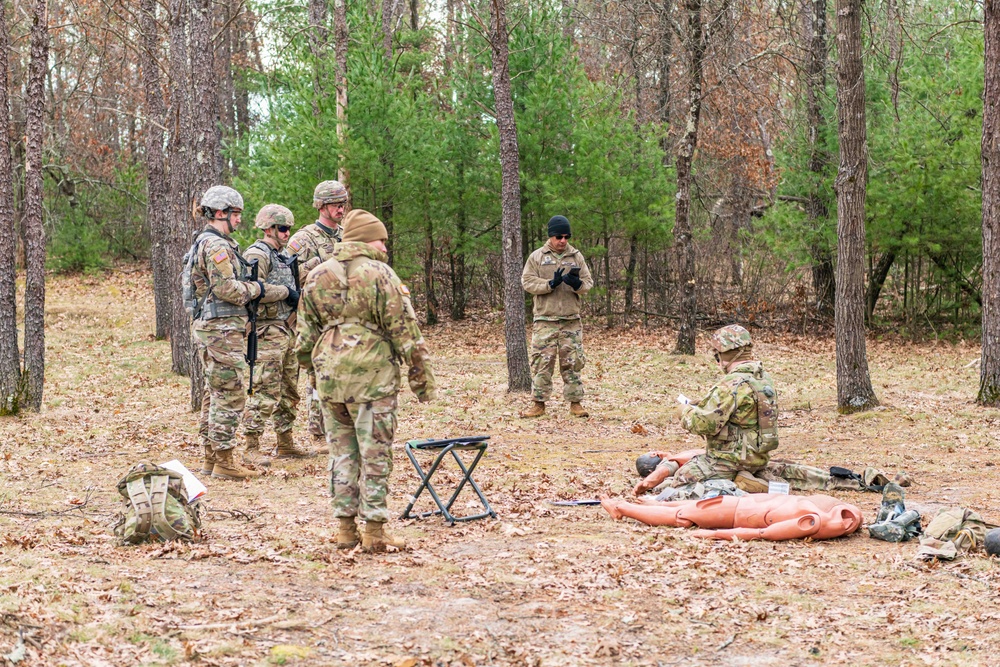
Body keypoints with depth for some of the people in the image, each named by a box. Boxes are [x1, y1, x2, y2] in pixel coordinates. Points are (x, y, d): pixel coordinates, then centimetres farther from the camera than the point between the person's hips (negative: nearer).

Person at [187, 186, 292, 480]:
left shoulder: (210, 243, 20)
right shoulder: (216, 246, -15)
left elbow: (231, 286, 20)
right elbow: (227, 289, -22)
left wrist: (284, 291, 16)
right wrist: (256, 288, -4)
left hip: (211, 328, 11)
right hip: (221, 328, -11)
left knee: (215, 394, 14)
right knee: (230, 396, -8)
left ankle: (211, 457, 19)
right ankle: (223, 461, -5)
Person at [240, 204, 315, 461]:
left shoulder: (282, 257, 20)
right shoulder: (257, 255, -10)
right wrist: (285, 292, -17)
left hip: (287, 332, 10)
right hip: (267, 334, -10)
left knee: (289, 392, 14)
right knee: (265, 393, -11)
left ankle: (285, 445, 22)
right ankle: (251, 447, -9)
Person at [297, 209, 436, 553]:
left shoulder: (317, 276, 11)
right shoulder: (380, 274, -5)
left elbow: (305, 334, 15)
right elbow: (404, 331, -6)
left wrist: (313, 368, 25)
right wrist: (421, 377, -1)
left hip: (329, 373, 5)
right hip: (372, 373, -5)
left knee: (341, 452, 12)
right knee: (375, 453, 0)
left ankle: (346, 527, 14)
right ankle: (374, 531, 1)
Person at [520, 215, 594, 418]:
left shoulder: (577, 256, 8)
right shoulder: (537, 257, 3)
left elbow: (588, 283, 8)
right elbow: (527, 282, -3)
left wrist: (578, 284, -16)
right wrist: (551, 284, -16)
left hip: (571, 320, 2)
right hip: (545, 320, -2)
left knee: (572, 362, 3)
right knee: (542, 362, -2)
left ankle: (575, 403, 10)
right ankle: (539, 403, 5)